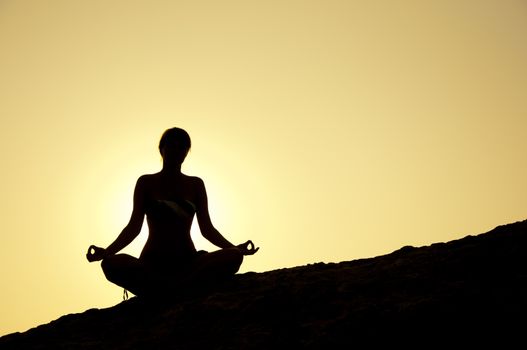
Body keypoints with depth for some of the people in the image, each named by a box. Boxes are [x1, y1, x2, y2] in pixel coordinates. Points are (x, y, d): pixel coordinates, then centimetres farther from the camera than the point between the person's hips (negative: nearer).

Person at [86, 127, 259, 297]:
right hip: (153, 262, -2)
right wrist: (107, 251, -16)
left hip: (187, 261, 2)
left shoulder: (195, 184, 13)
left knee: (234, 257, -29)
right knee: (112, 264, -33)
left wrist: (235, 248, -10)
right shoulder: (146, 182, 9)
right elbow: (134, 226, 1)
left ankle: (157, 292, -33)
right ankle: (185, 289, -32)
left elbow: (206, 228, 8)